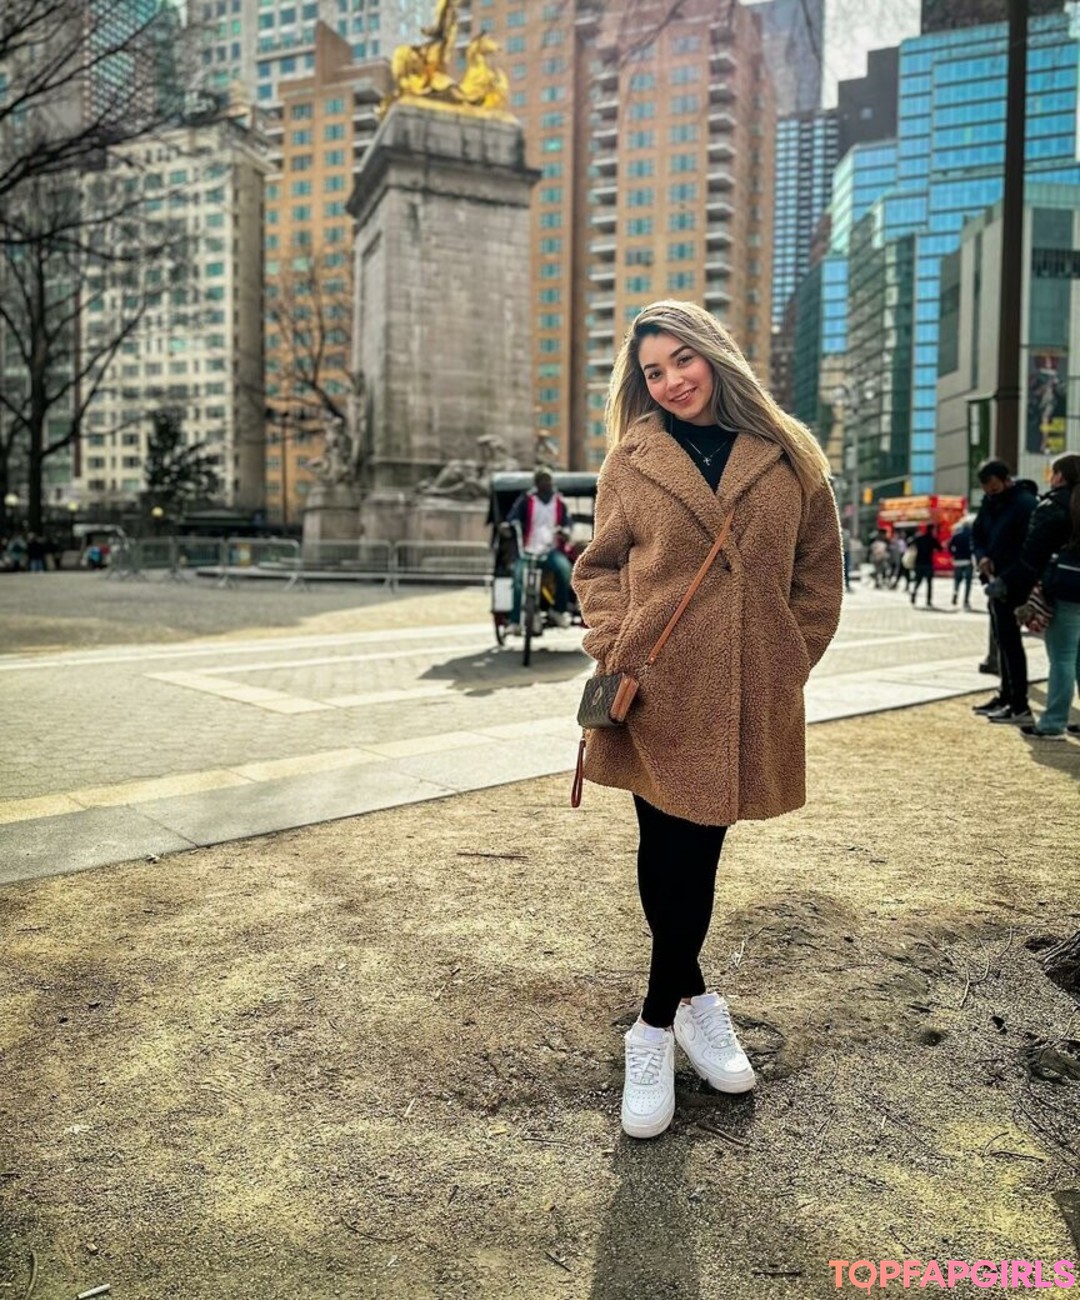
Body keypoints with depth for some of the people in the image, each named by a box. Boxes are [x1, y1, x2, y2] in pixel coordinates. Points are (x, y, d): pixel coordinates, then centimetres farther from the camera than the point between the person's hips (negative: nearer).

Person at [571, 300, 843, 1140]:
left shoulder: (790, 456, 4)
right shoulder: (632, 460, 3)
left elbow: (819, 574, 8)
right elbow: (599, 565, 8)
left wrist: (791, 663, 4)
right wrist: (612, 648, -6)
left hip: (745, 698, 1)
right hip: (655, 690, 0)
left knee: (697, 850, 8)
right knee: (669, 854, 5)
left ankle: (659, 1022, 25)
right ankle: (694, 995, 28)